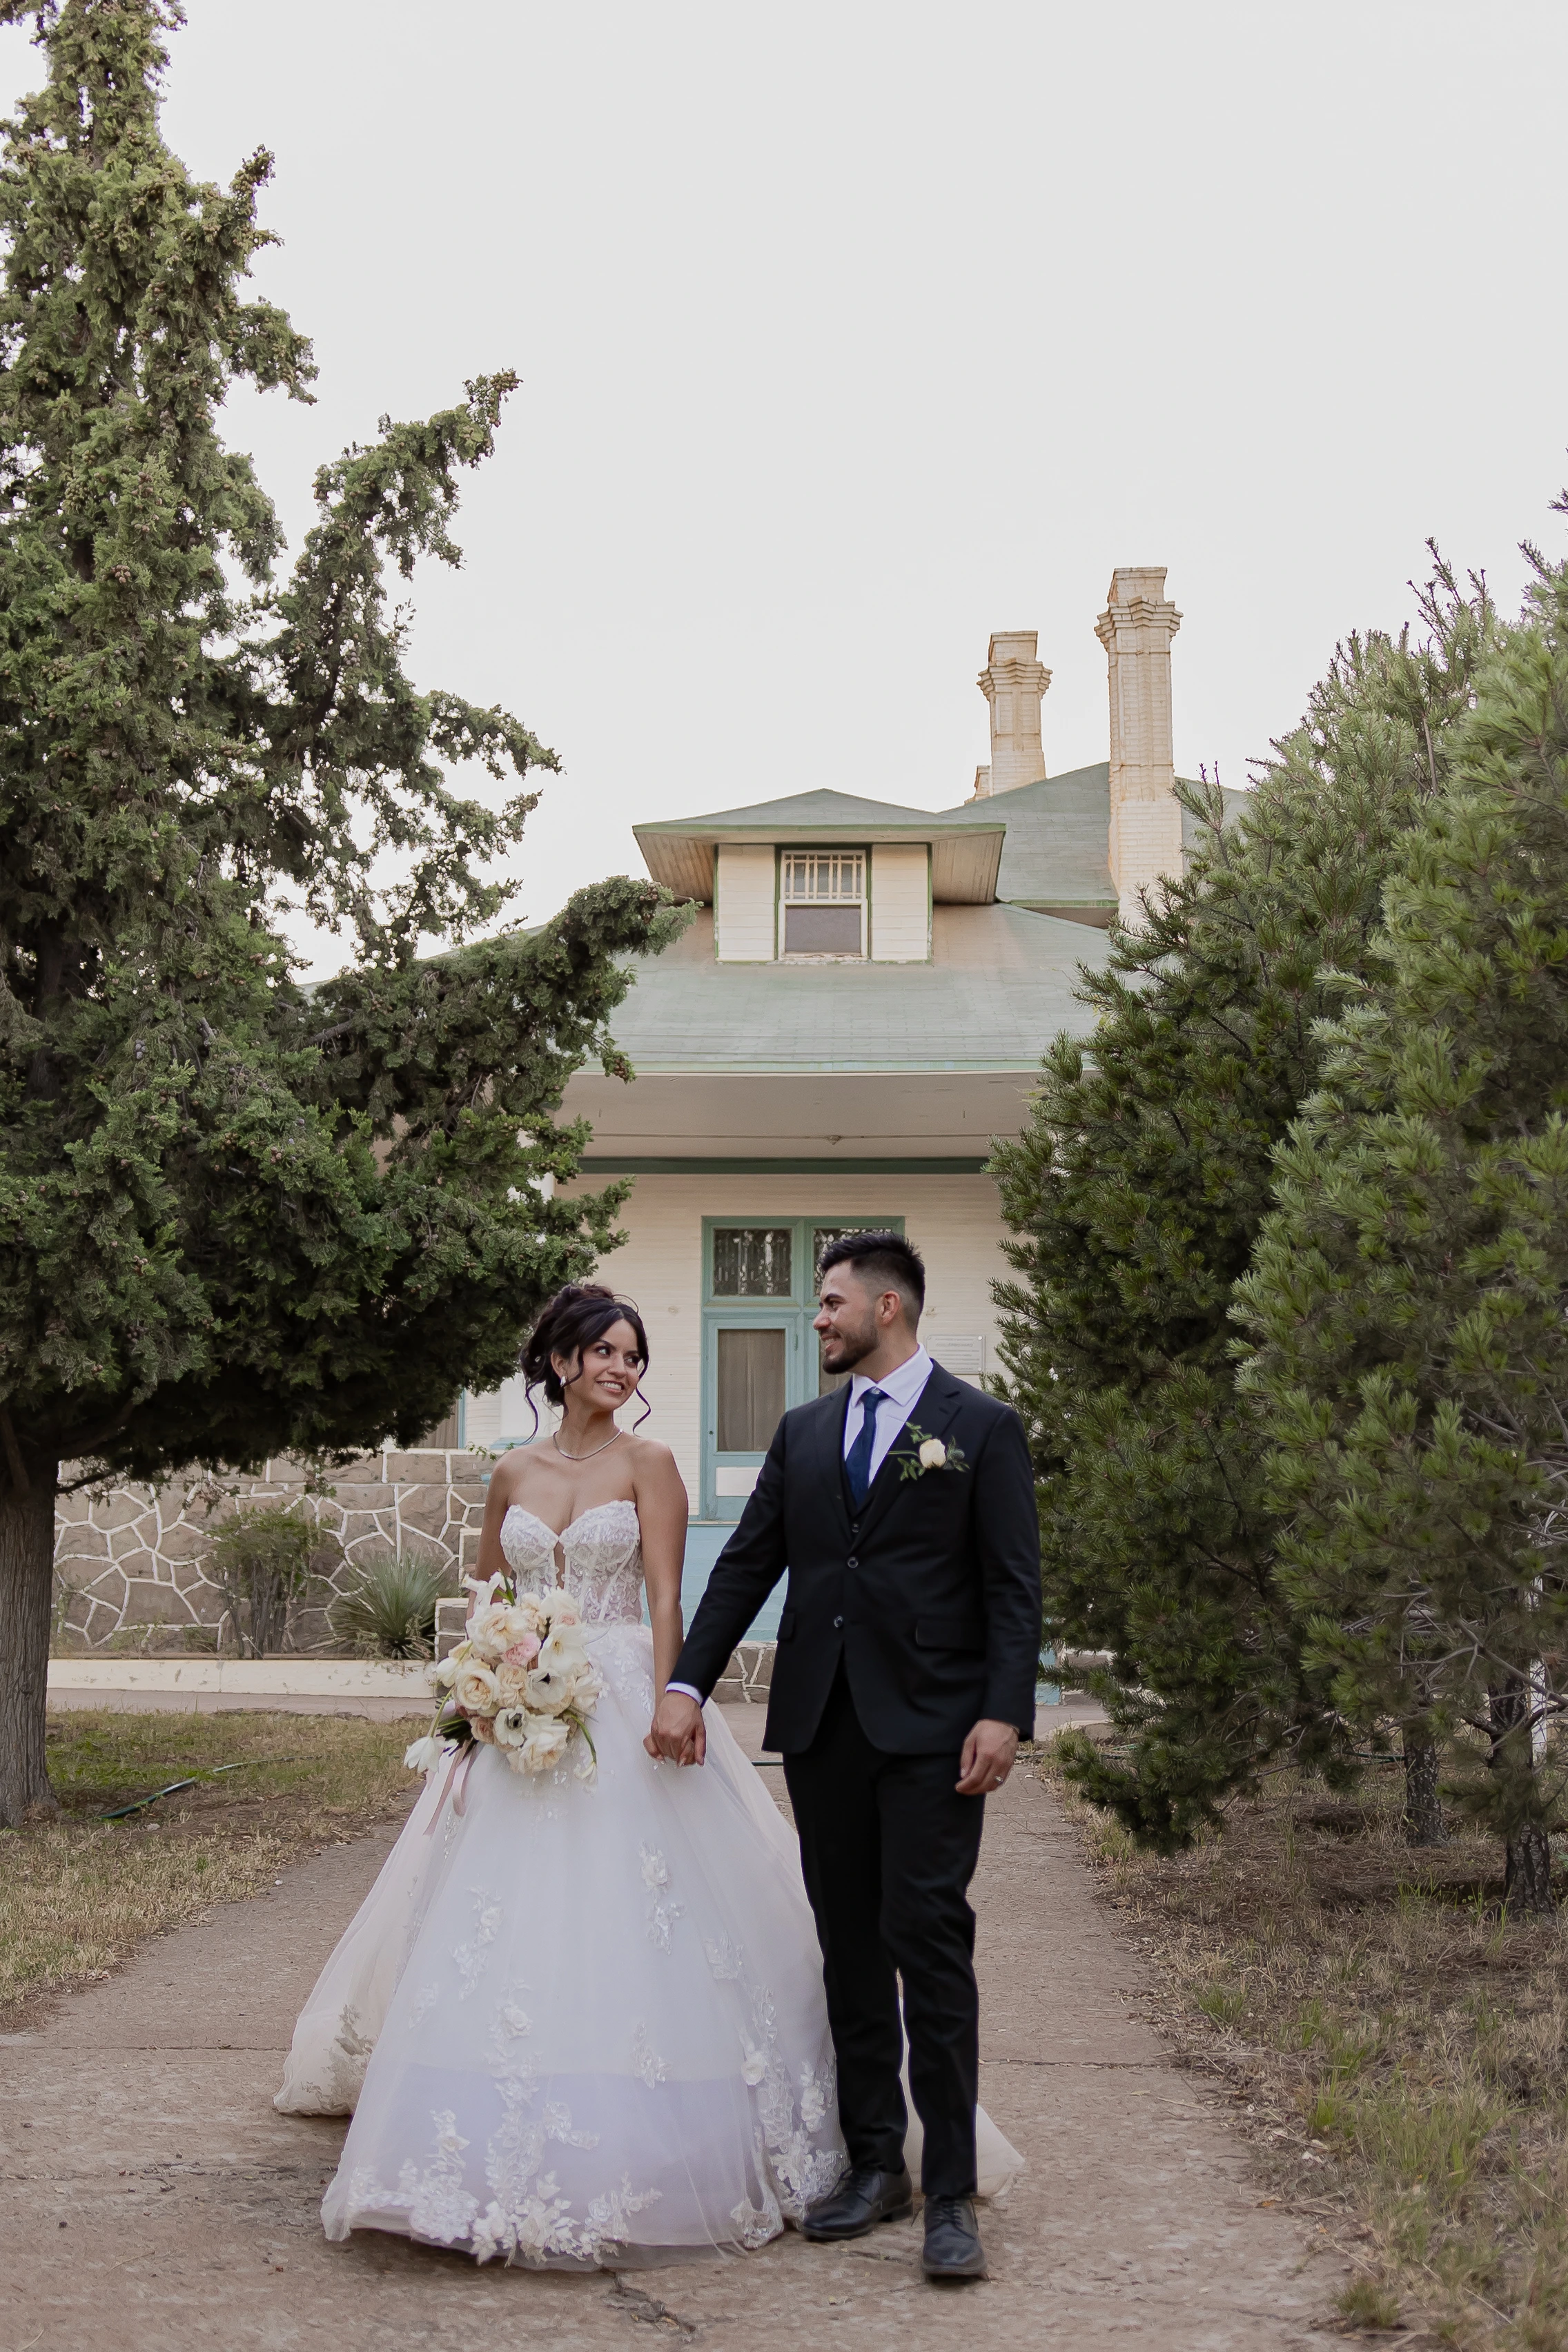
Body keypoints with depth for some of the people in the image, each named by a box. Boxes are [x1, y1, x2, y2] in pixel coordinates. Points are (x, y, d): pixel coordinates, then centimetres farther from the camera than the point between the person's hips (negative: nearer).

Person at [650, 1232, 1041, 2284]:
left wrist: (1006, 1713, -15)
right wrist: (688, 1684, 2)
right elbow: (746, 1564, 11)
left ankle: (952, 2192, 1)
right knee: (849, 1949, 10)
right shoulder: (804, 1432, 14)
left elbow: (1014, 1586, -4)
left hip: (931, 1725, -5)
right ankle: (874, 2164, 22)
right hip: (821, 1722, 5)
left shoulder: (983, 1427, 0)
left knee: (929, 1943, -7)